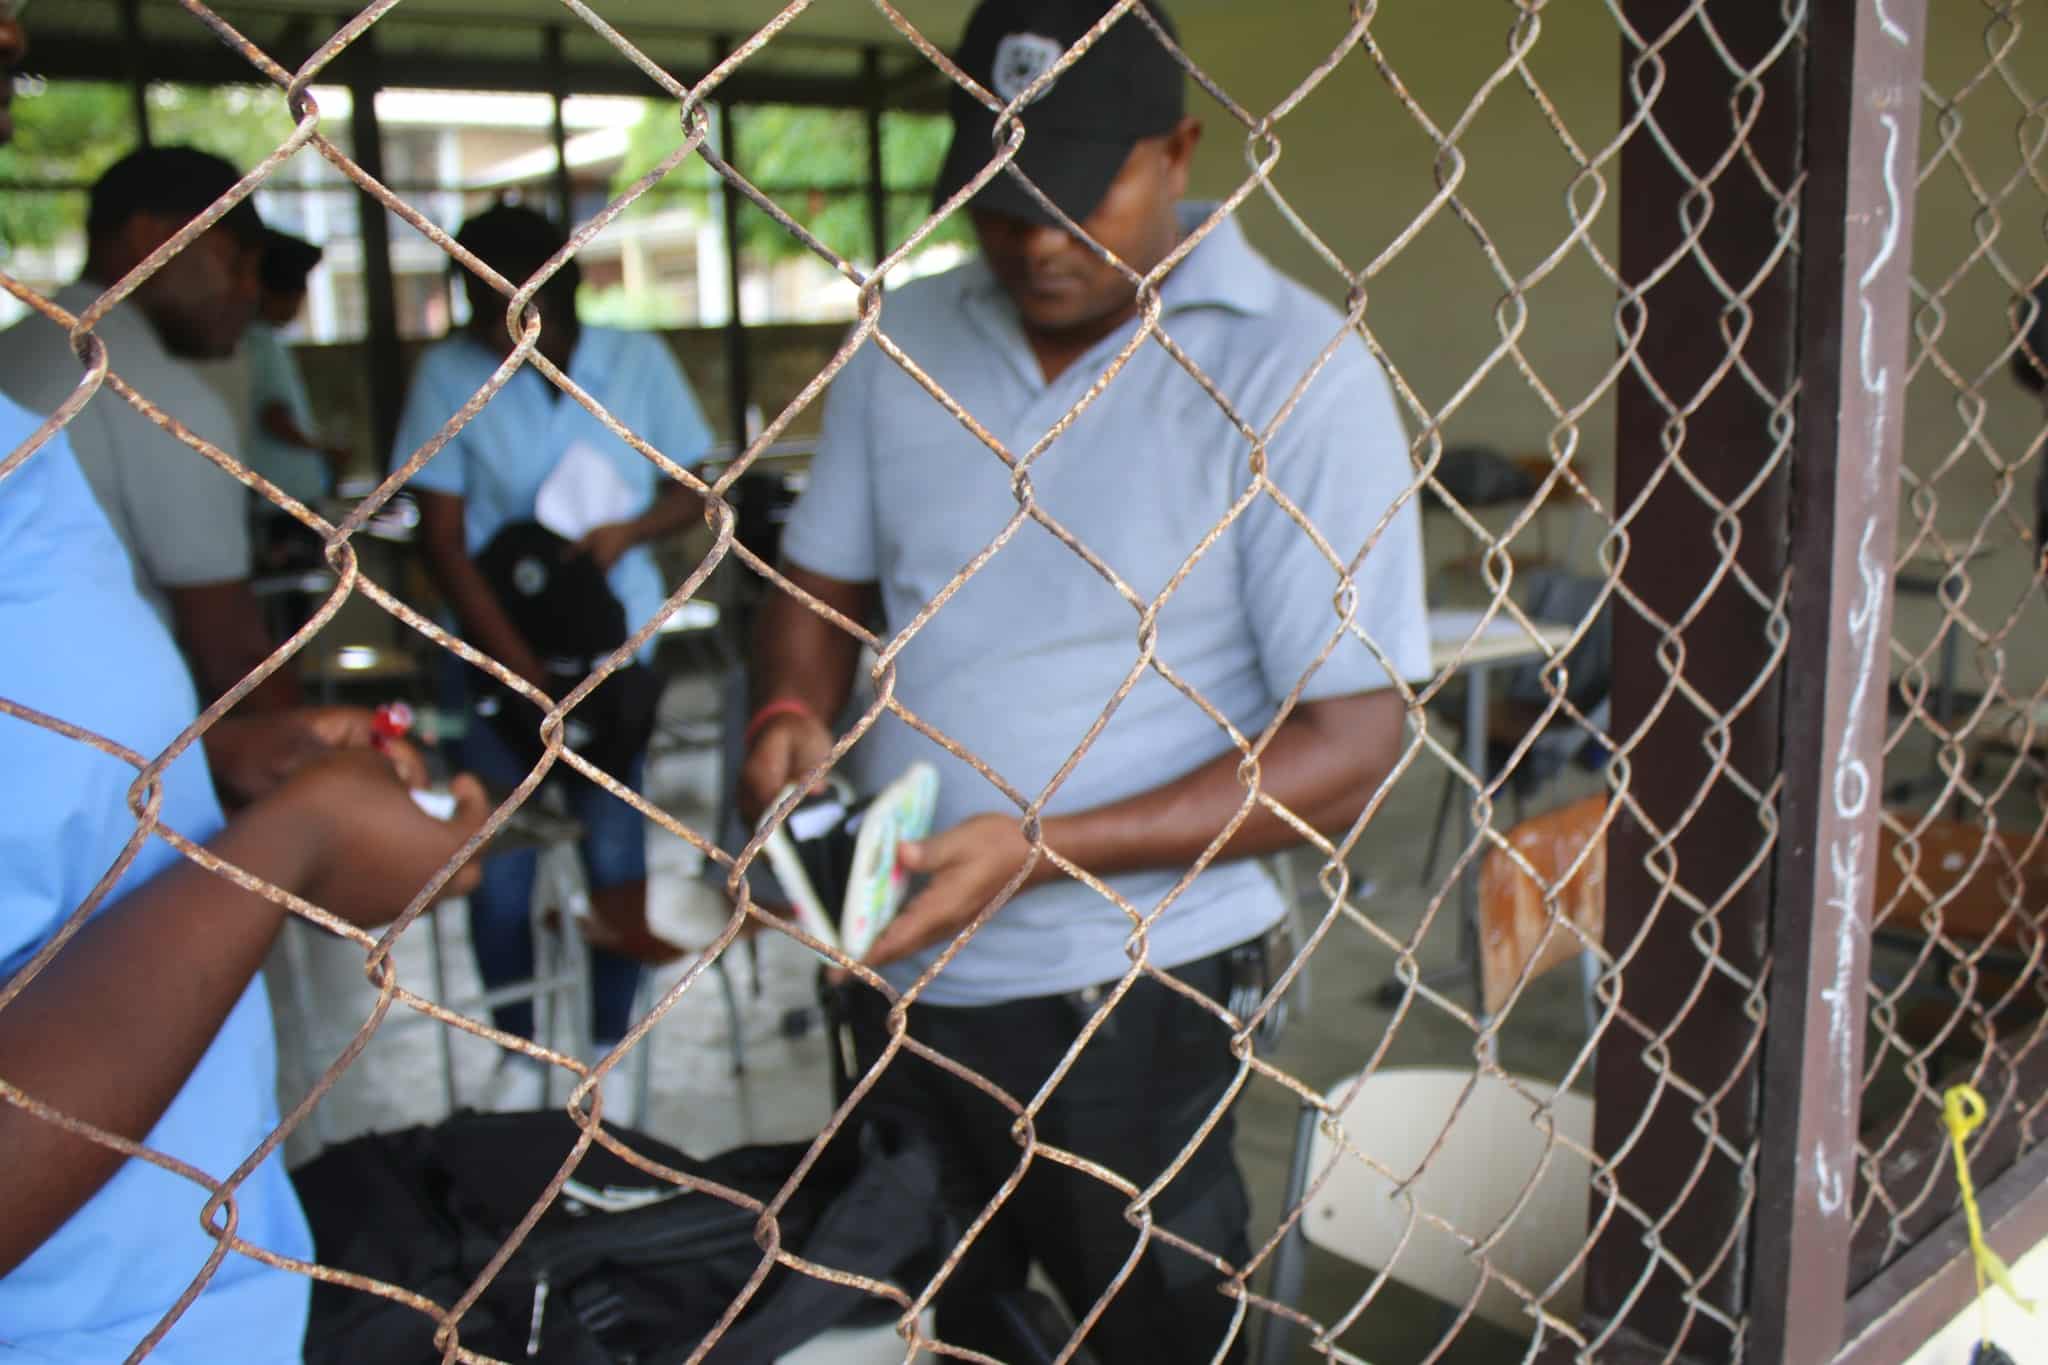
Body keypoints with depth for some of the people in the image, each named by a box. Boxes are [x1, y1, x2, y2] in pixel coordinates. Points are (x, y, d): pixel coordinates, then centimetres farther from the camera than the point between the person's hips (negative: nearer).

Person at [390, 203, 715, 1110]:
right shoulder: (449, 374, -6)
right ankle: (518, 1052, 23)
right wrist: (530, 675, -13)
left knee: (615, 853, 1)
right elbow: (443, 541, -8)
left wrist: (629, 531, -16)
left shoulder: (637, 362, -1)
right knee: (499, 865, 1)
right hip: (497, 650, -1)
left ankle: (609, 1045, 20)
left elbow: (697, 487, 7)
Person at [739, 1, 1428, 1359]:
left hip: (1120, 989, -4)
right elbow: (823, 584, 12)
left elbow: (1354, 742, -17)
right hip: (898, 963, 5)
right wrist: (790, 714, -11)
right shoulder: (907, 340, 1)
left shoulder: (1293, 367, -14)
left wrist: (1036, 850, -24)